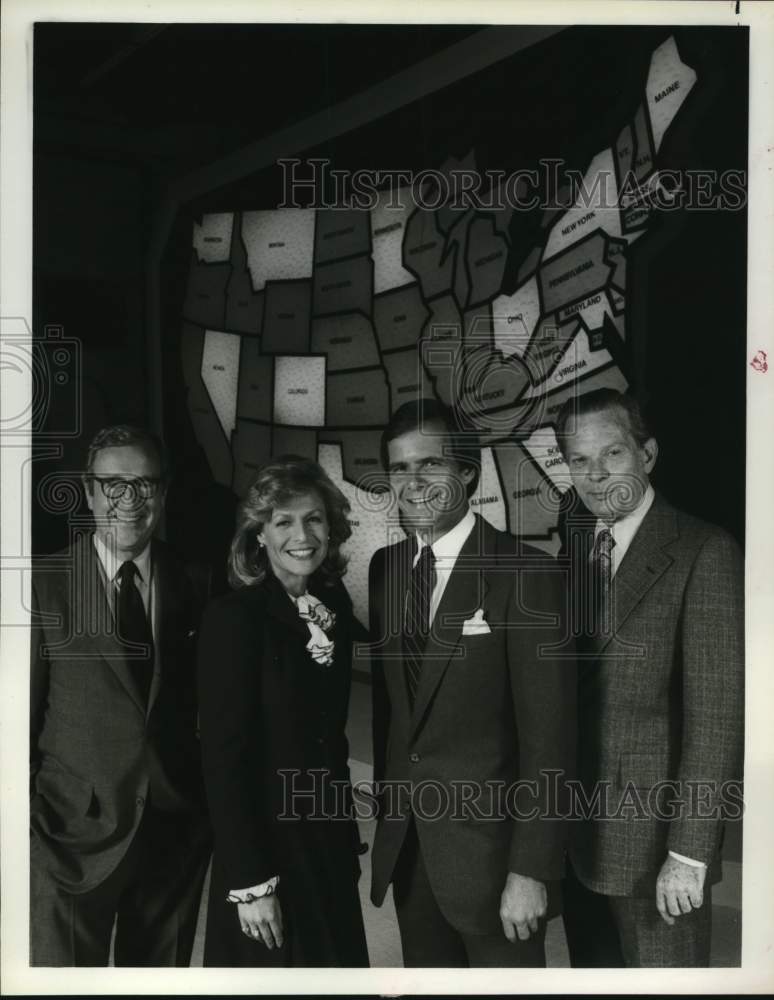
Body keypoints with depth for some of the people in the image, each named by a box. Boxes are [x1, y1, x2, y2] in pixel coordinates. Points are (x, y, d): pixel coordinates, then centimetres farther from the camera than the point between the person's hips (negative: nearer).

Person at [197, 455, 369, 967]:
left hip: (330, 841, 6)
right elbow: (224, 757, -17)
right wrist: (250, 882, -18)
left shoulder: (336, 606, 2)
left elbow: (330, 732, 9)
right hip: (267, 842, -6)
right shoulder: (234, 618, -17)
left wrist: (349, 834, 9)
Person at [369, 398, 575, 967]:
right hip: (403, 841, 5)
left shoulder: (525, 573, -14)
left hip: (489, 842, -5)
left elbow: (548, 734, -15)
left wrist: (530, 869, -16)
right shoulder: (384, 568, 5)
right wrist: (387, 813, 8)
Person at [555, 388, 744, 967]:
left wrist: (690, 853, -16)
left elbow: (717, 715, -16)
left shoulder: (704, 554, -15)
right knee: (592, 969, 20)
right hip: (575, 831, 5)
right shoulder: (567, 545, 3)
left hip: (654, 832, -5)